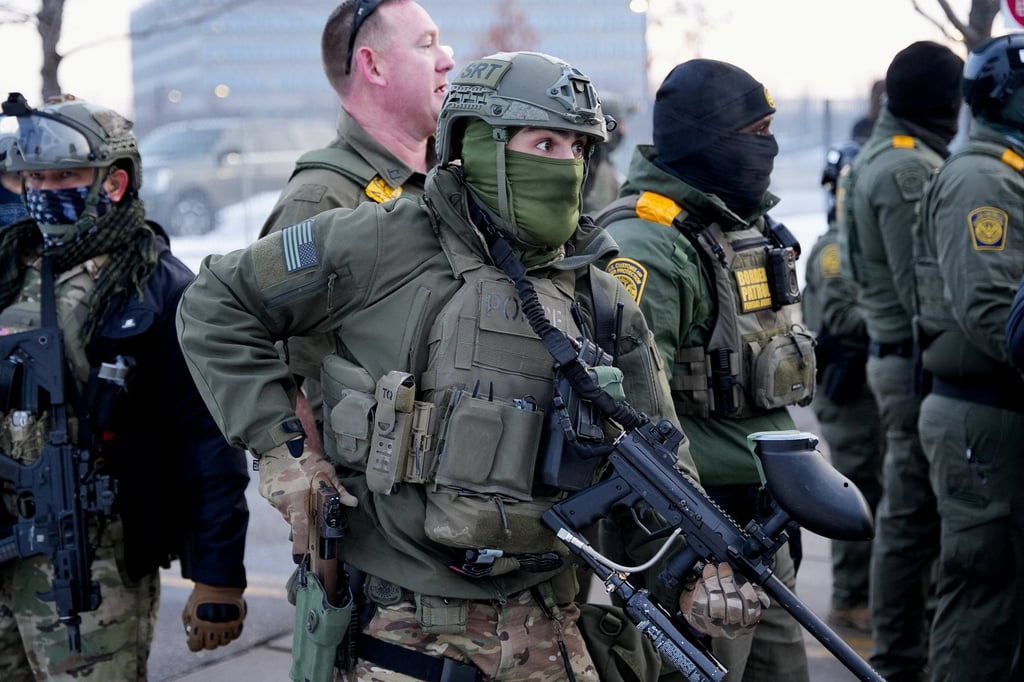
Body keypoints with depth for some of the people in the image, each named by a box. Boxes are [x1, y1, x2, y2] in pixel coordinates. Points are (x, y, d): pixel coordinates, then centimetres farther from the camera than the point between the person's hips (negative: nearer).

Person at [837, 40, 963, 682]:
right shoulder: (910, 167, -15)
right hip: (919, 361, -10)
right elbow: (923, 287, -21)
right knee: (914, 515, -4)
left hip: (895, 354, 10)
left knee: (912, 509, 15)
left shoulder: (875, 159, 16)